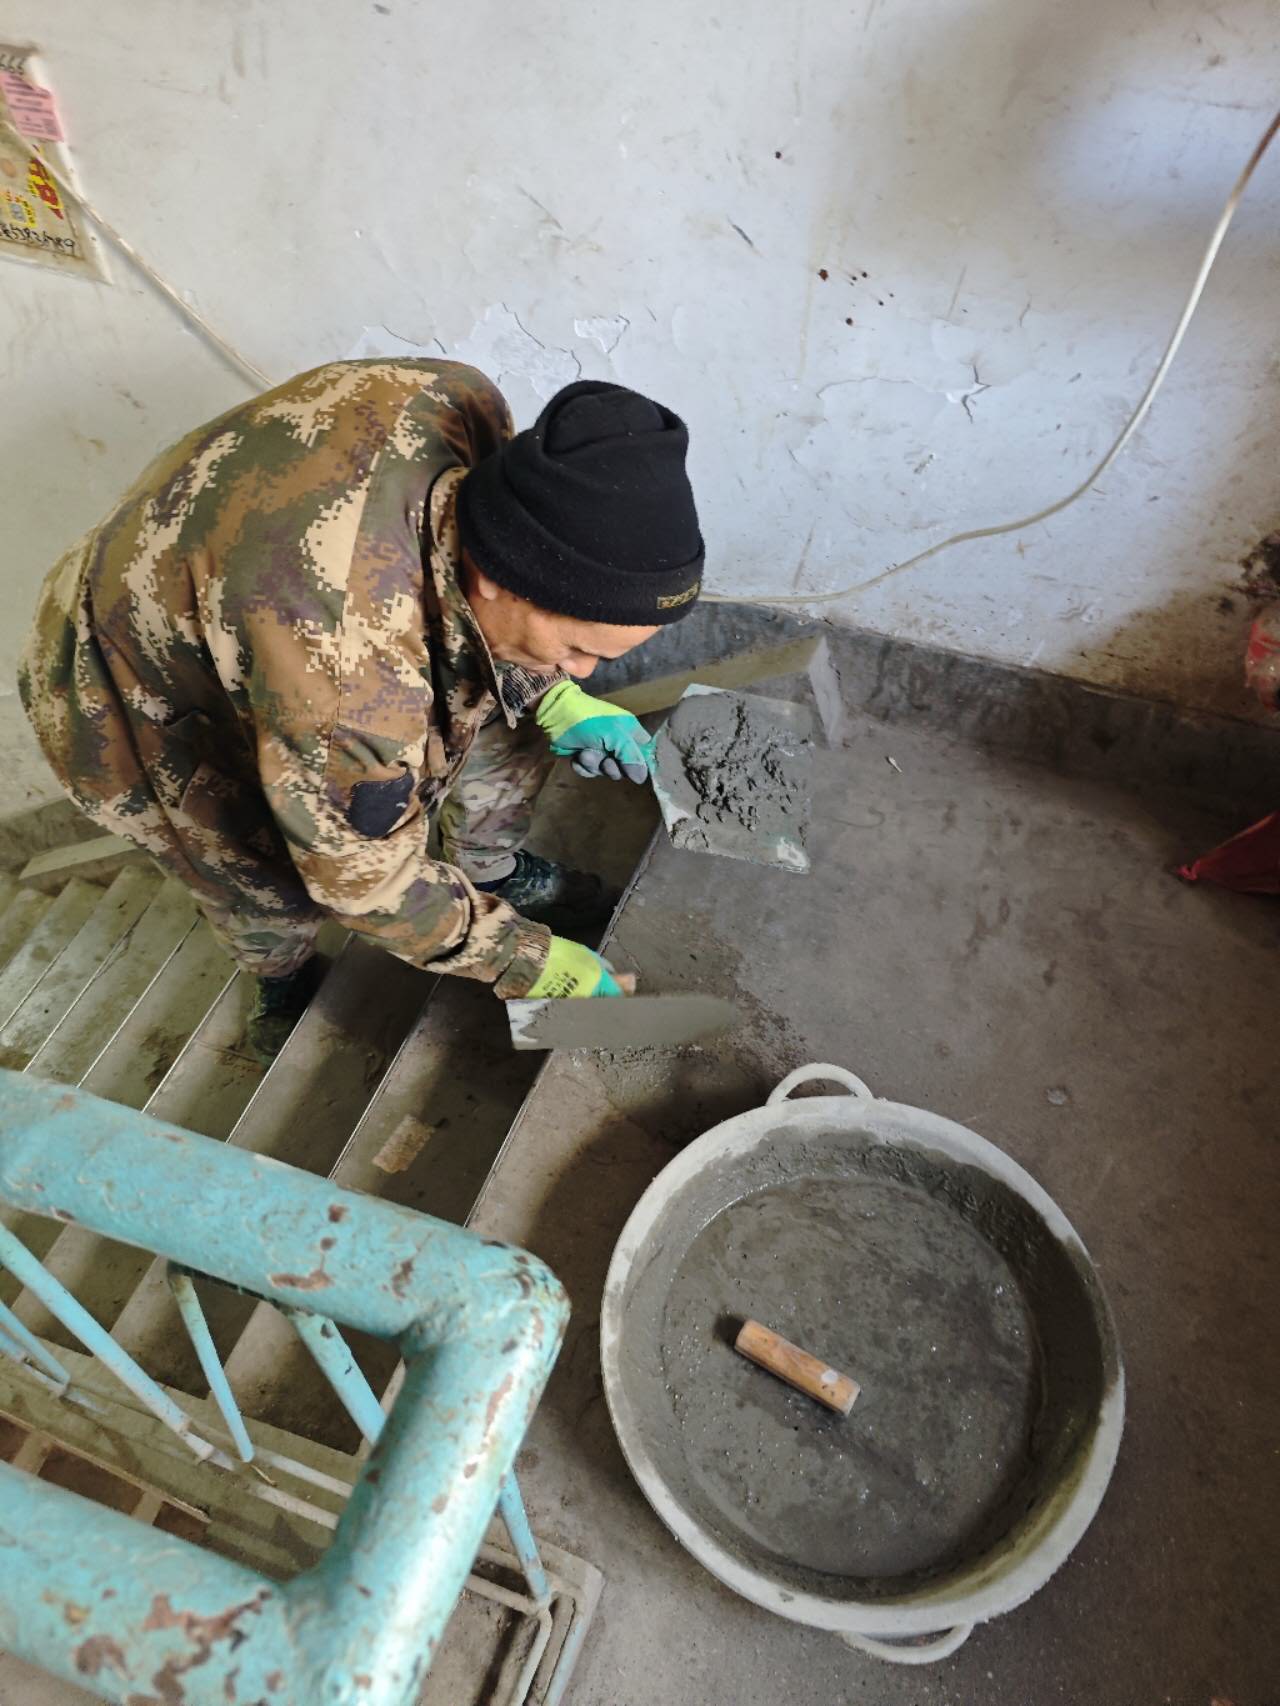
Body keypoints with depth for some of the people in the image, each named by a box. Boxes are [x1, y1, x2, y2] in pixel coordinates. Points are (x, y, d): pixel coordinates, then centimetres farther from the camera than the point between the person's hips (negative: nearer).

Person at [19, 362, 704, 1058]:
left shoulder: (462, 403, -25)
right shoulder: (350, 679, -44)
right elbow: (367, 878, -27)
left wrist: (558, 700, -12)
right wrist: (526, 961, -16)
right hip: (141, 708, -5)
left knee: (503, 695, -2)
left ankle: (488, 867, 22)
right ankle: (282, 980, 39)